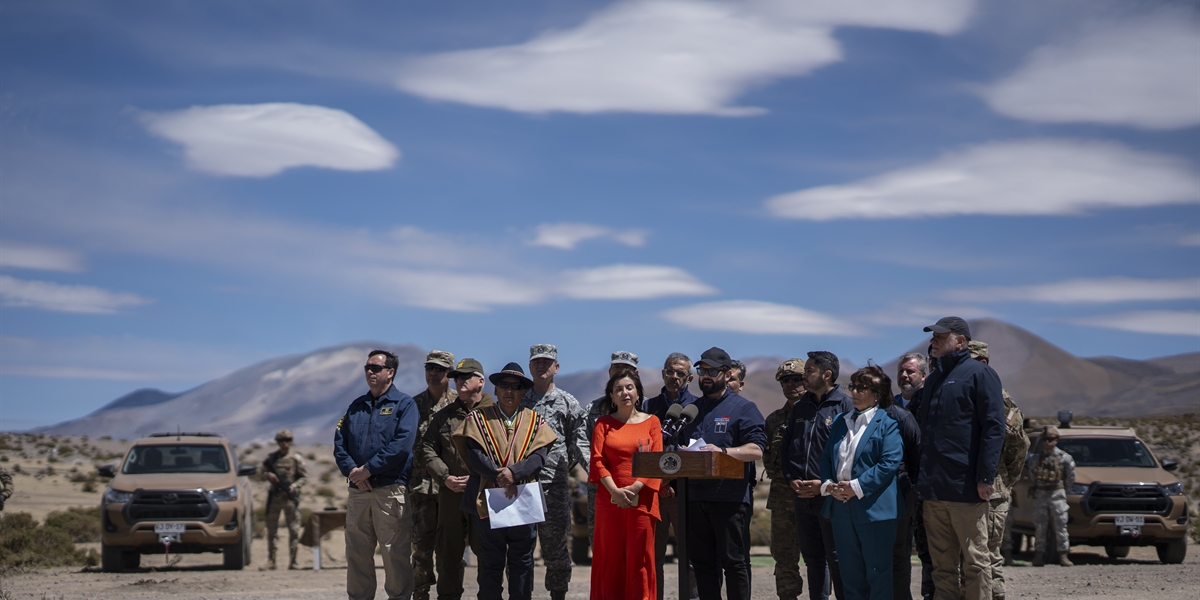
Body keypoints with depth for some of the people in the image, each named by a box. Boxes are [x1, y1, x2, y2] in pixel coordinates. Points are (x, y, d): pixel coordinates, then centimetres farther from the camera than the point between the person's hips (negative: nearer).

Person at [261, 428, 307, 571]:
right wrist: (268, 475, -8)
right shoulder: (271, 457, 7)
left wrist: (294, 486, -13)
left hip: (290, 497, -2)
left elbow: (304, 476, 3)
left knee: (294, 530, -2)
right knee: (271, 530, 2)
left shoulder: (296, 459, 1)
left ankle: (292, 561, 4)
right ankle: (271, 561, 7)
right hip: (274, 497, 2)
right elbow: (263, 472, 15)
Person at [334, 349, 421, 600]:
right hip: (358, 490, 6)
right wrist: (352, 470, -8)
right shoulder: (356, 406, 18)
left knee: (395, 554, -5)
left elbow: (402, 445, -13)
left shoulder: (404, 404, 1)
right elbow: (339, 442, 10)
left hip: (391, 490, -5)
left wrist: (368, 469, -15)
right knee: (356, 553, 8)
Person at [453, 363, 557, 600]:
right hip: (488, 501, -1)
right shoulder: (478, 418, 5)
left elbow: (538, 458, -5)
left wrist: (513, 473, -22)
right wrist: (500, 477, -19)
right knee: (491, 564, 3)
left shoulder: (535, 421, 9)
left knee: (522, 563, 5)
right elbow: (475, 456, -7)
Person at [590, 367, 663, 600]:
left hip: (642, 500, -1)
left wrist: (635, 488, -14)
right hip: (610, 500, 1)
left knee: (640, 558, -1)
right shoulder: (604, 423, 9)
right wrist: (615, 490, -14)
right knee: (610, 557, 3)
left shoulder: (651, 422, 7)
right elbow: (597, 459, 0)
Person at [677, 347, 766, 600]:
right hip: (695, 495, 6)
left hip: (729, 497, -6)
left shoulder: (743, 408, 0)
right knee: (702, 562, 9)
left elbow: (756, 449, -11)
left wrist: (723, 451, -25)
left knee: (733, 562, -3)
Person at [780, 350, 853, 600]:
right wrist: (791, 478, 3)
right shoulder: (800, 407, 15)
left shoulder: (845, 405, -6)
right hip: (802, 495, 7)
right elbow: (786, 446, 19)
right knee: (812, 557, 12)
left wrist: (825, 484, -16)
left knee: (836, 558, -4)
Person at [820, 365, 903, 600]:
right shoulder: (841, 421, 17)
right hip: (841, 506, 6)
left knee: (878, 573, -1)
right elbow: (826, 457, 15)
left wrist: (856, 487, -17)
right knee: (849, 572, 10)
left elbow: (891, 462, -14)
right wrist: (829, 484, -5)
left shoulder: (887, 422, -3)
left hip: (873, 507, -6)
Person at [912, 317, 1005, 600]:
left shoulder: (979, 374, -4)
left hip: (965, 489, -7)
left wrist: (985, 477, -18)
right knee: (942, 564, 10)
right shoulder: (933, 379, 20)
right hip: (933, 489, 7)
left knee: (975, 561, -2)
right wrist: (922, 478, 16)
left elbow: (994, 428, -11)